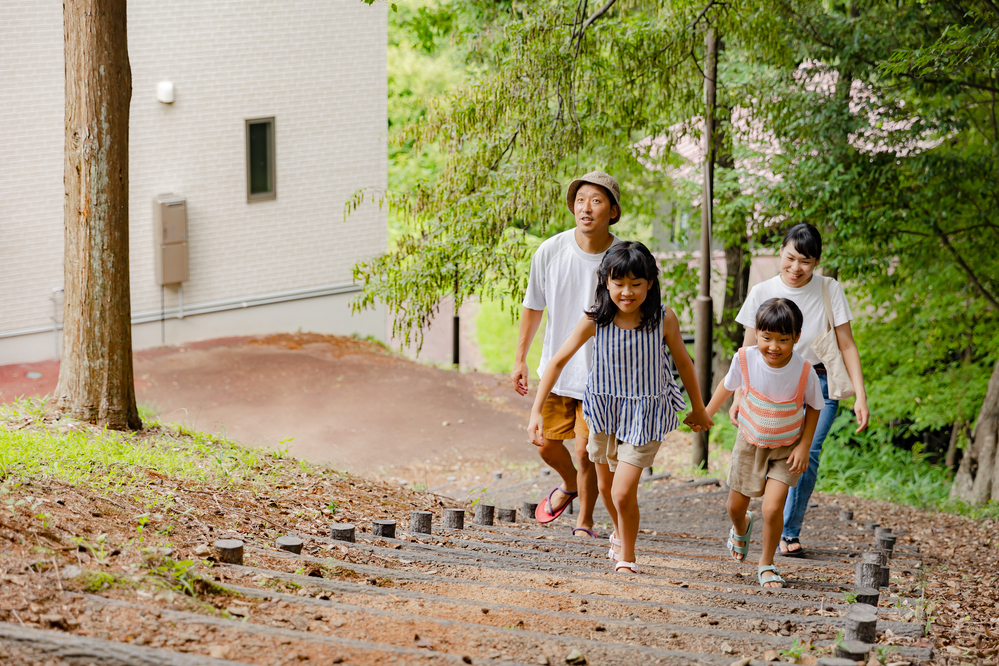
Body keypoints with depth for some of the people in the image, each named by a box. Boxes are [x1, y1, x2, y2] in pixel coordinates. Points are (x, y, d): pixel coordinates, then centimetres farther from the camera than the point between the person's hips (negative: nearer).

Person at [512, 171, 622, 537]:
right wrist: (520, 358, 8)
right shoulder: (549, 252, -11)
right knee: (546, 444, 13)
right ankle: (568, 485, 47)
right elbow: (533, 306, 5)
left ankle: (584, 520, 20)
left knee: (587, 451, -5)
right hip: (557, 369, 3)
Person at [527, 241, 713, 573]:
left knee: (624, 493, -13)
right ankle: (620, 535, 54)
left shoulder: (664, 320, -18)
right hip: (605, 409, 3)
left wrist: (698, 409, 11)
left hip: (646, 412, -3)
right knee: (606, 486, 23)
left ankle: (627, 558, 12)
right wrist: (536, 411, -14)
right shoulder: (594, 321, -17)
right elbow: (558, 362, -10)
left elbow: (683, 363, -2)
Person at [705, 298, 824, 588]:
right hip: (750, 443, 2)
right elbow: (728, 385, -1)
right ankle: (741, 528, 53)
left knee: (772, 509, -16)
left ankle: (767, 564, 10)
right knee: (735, 506, 15)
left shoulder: (804, 371, -25)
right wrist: (706, 414, 9)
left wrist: (804, 446, -12)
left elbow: (813, 407, -7)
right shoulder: (745, 358, -22)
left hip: (786, 448, -2)